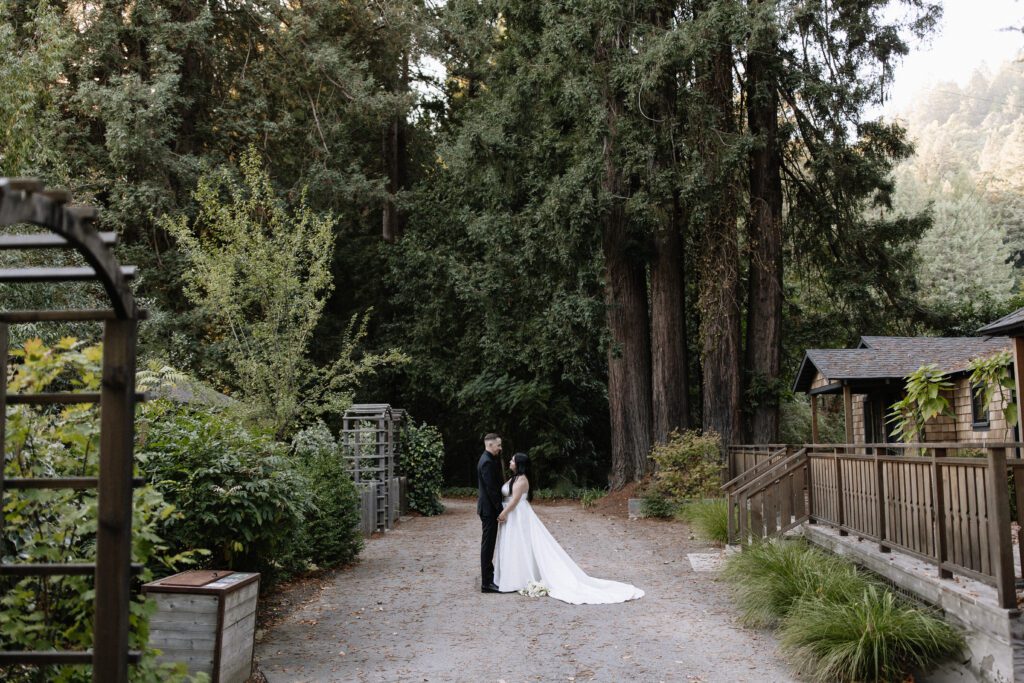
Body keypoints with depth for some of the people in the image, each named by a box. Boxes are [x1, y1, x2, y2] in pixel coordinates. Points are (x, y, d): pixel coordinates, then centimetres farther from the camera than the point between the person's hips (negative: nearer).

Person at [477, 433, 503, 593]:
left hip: (489, 507, 10)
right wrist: (500, 509, -19)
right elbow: (491, 488, -22)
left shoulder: (490, 459, 13)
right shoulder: (487, 462, -19)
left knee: (489, 542, 19)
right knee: (488, 543, -7)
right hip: (489, 508, -10)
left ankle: (489, 573, 32)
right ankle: (487, 583, -4)